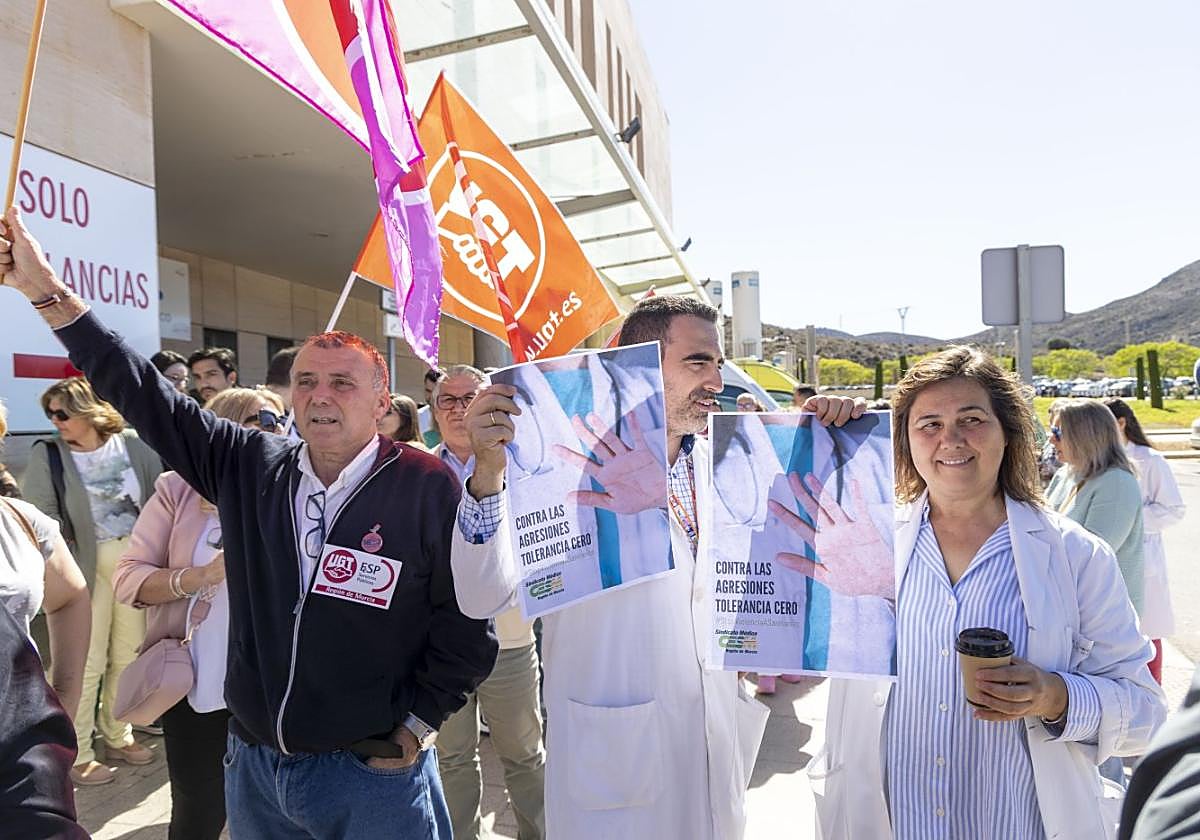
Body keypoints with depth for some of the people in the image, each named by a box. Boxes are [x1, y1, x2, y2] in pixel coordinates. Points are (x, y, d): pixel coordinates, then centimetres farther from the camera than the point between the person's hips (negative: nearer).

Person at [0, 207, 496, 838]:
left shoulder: (426, 486, -14)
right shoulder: (249, 467, -1)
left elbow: (467, 619, -10)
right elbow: (144, 396, 2)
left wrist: (418, 726, -9)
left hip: (375, 772, -4)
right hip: (252, 766, 5)